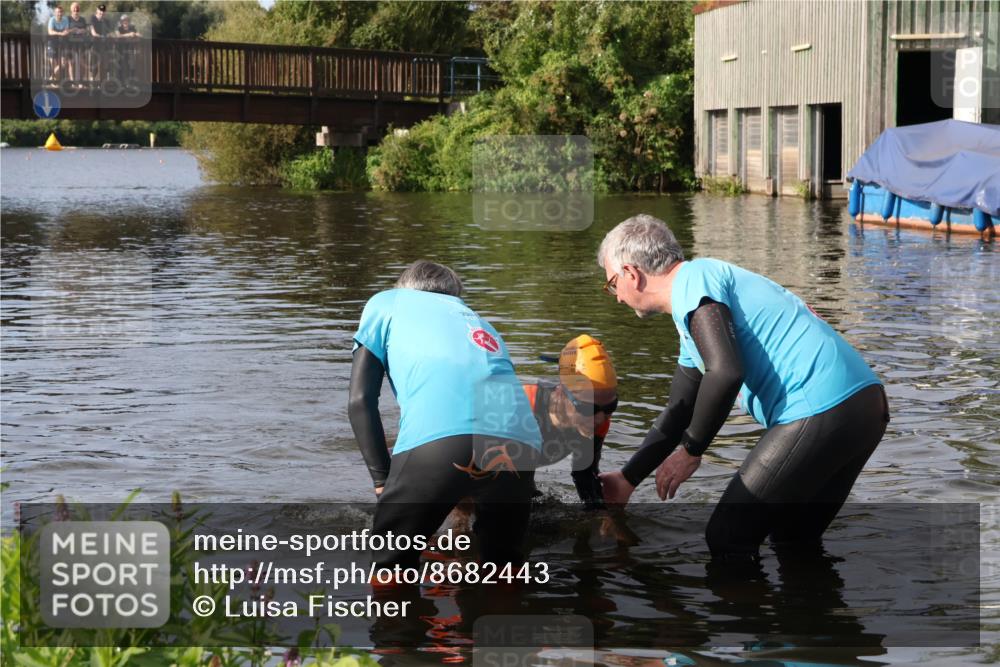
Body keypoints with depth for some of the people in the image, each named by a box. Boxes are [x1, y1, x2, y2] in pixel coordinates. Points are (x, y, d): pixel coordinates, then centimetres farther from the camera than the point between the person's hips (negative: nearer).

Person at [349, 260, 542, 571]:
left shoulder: (387, 303, 28)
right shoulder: (481, 324, 41)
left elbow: (360, 401, 16)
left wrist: (383, 481, 17)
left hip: (439, 436, -5)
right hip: (521, 441, 5)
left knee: (390, 564, 13)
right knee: (503, 560, 26)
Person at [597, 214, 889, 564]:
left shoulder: (693, 279, -5)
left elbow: (725, 373, -19)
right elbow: (679, 414, 36)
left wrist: (691, 452, -7)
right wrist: (627, 479, 39)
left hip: (821, 410, -10)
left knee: (727, 542, -2)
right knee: (795, 540, 26)